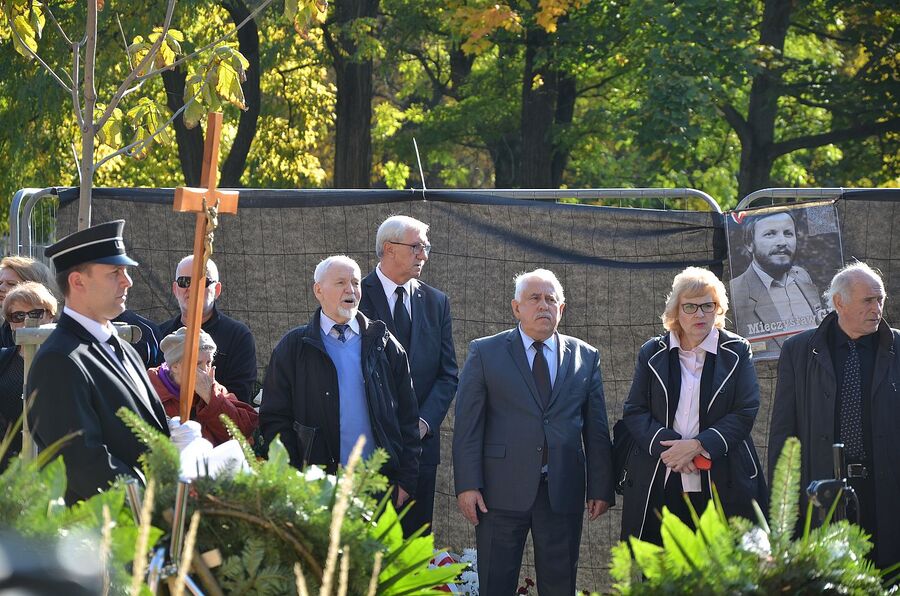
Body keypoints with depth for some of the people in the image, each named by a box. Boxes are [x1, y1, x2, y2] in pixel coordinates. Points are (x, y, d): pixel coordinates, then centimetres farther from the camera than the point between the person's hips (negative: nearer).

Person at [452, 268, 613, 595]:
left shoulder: (585, 357, 11)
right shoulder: (485, 353, 4)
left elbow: (596, 430, 10)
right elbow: (468, 424, -1)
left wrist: (601, 489, 5)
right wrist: (467, 485, -9)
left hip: (562, 492, 2)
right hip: (502, 491, -2)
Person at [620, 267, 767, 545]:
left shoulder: (737, 352, 7)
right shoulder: (653, 353, 12)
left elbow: (746, 413, 0)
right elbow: (634, 412, 7)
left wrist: (697, 445, -12)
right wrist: (667, 444, -12)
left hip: (722, 486, -1)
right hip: (659, 488, 1)